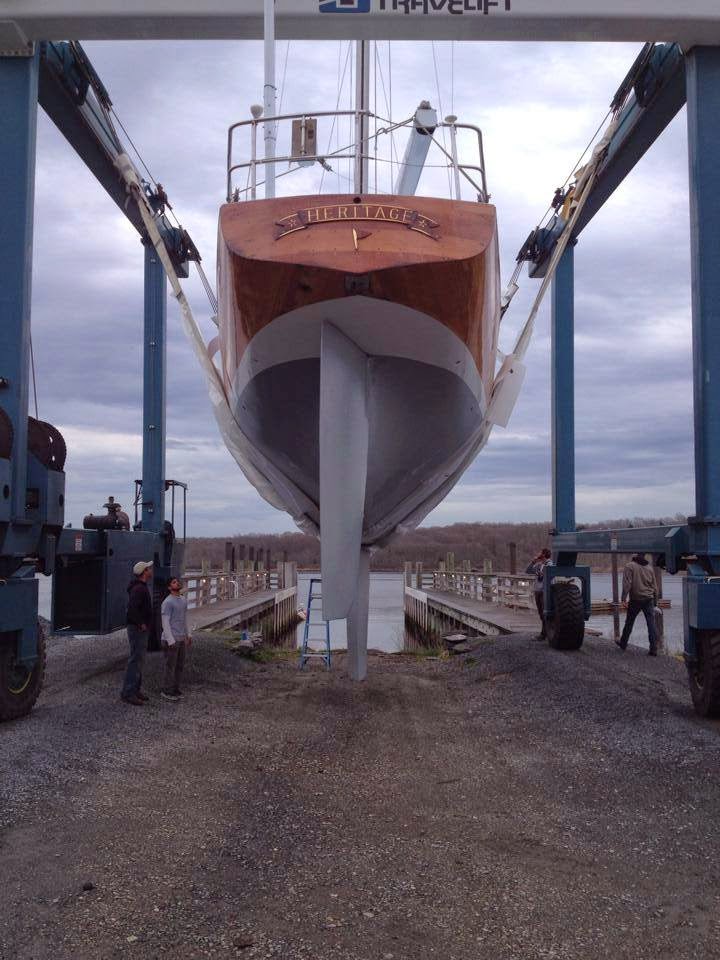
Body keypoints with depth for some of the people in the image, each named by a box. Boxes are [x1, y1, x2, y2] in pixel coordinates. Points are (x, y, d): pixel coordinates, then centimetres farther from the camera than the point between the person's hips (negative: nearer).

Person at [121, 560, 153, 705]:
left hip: (141, 629, 11)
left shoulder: (141, 587, 14)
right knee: (136, 659, -8)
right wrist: (141, 624, -22)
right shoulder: (139, 588, -19)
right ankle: (128, 692, -5)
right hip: (138, 629, -11)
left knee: (138, 659, 15)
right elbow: (132, 608, -31)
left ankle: (136, 689, 23)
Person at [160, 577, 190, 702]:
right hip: (170, 640, -8)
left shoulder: (183, 600, 10)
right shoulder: (167, 602, -16)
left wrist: (188, 635, 19)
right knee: (171, 666, -1)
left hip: (181, 639, 8)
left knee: (179, 665, 12)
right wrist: (171, 641, -21)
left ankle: (175, 689, 22)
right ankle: (166, 691, 10)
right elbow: (165, 622, -18)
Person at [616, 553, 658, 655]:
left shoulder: (630, 566, -7)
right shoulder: (649, 568, 8)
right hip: (648, 600, 3)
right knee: (651, 624, -1)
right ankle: (653, 649, -5)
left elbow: (627, 584, -14)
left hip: (635, 600, -3)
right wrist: (655, 601, 20)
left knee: (629, 622, 13)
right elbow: (654, 586, 13)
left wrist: (624, 598, -12)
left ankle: (623, 643, 28)